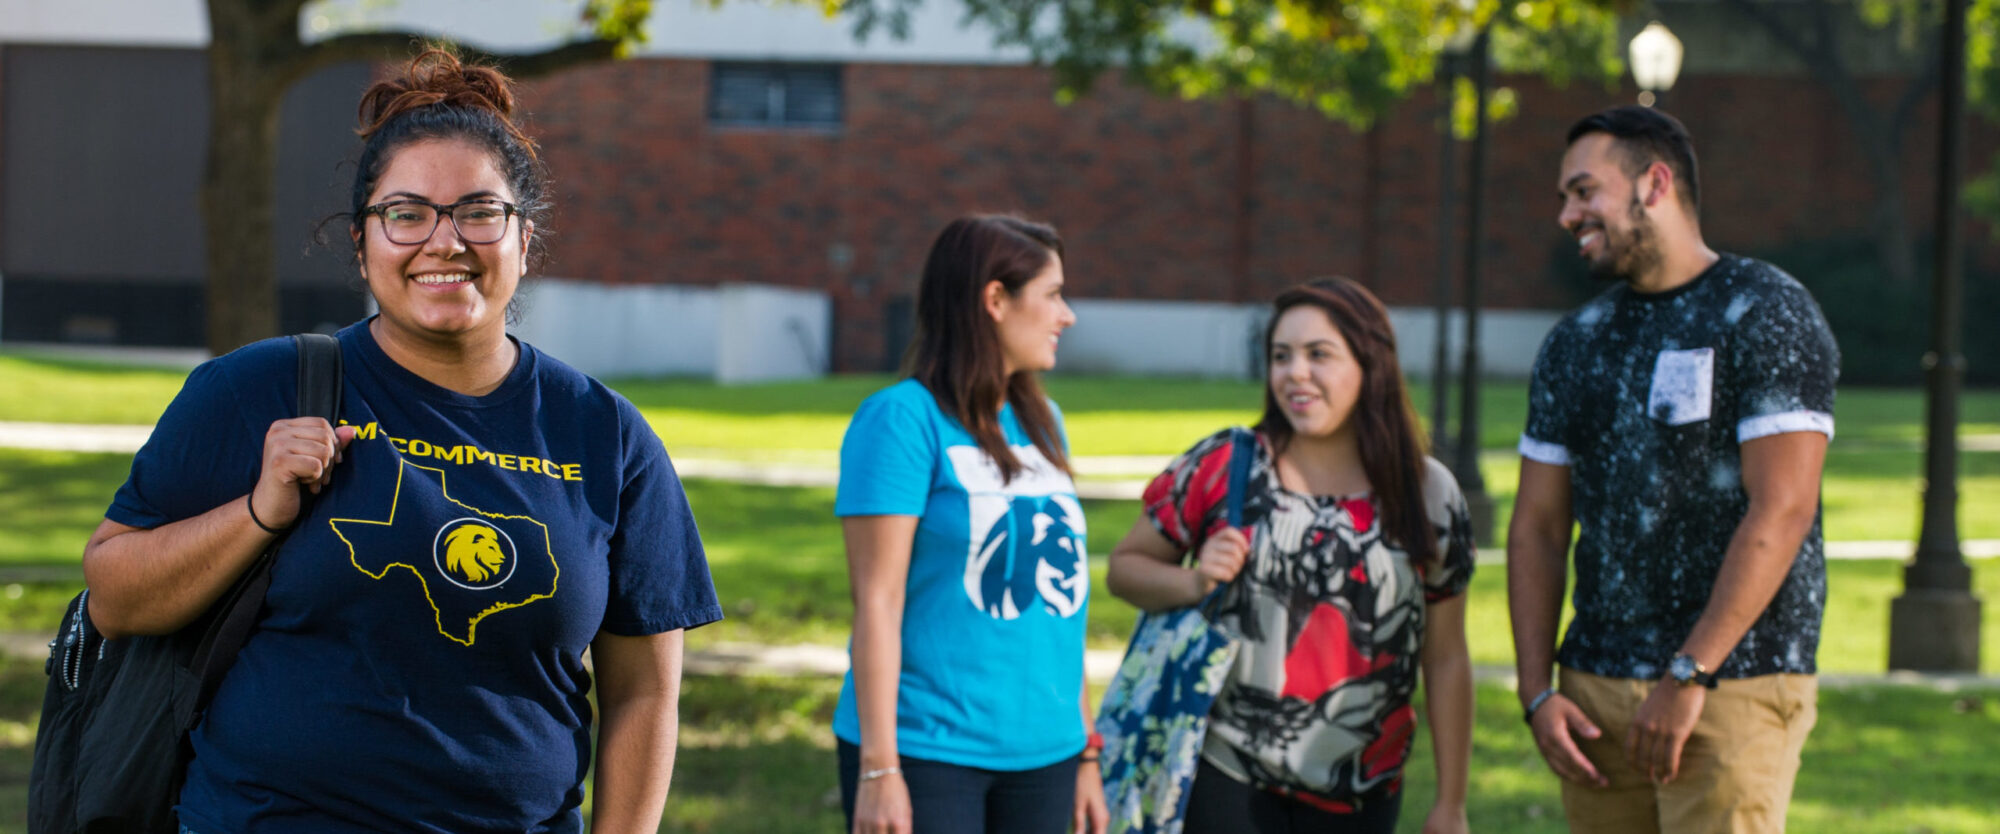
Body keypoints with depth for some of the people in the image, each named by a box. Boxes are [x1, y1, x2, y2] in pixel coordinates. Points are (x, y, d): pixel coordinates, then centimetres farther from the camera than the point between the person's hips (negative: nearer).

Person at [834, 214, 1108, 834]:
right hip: (928, 757, -7)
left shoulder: (1042, 424, 12)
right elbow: (877, 600, -12)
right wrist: (879, 769, -16)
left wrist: (1086, 753, 16)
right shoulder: (904, 418, -8)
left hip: (1041, 758, 7)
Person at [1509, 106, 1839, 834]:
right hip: (1596, 692, 6)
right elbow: (1536, 528, 15)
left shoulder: (1766, 315, -5)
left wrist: (1689, 675, -17)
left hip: (1734, 689, -6)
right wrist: (1538, 693, 3)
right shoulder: (1575, 344, 15)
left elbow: (1781, 512, -13)